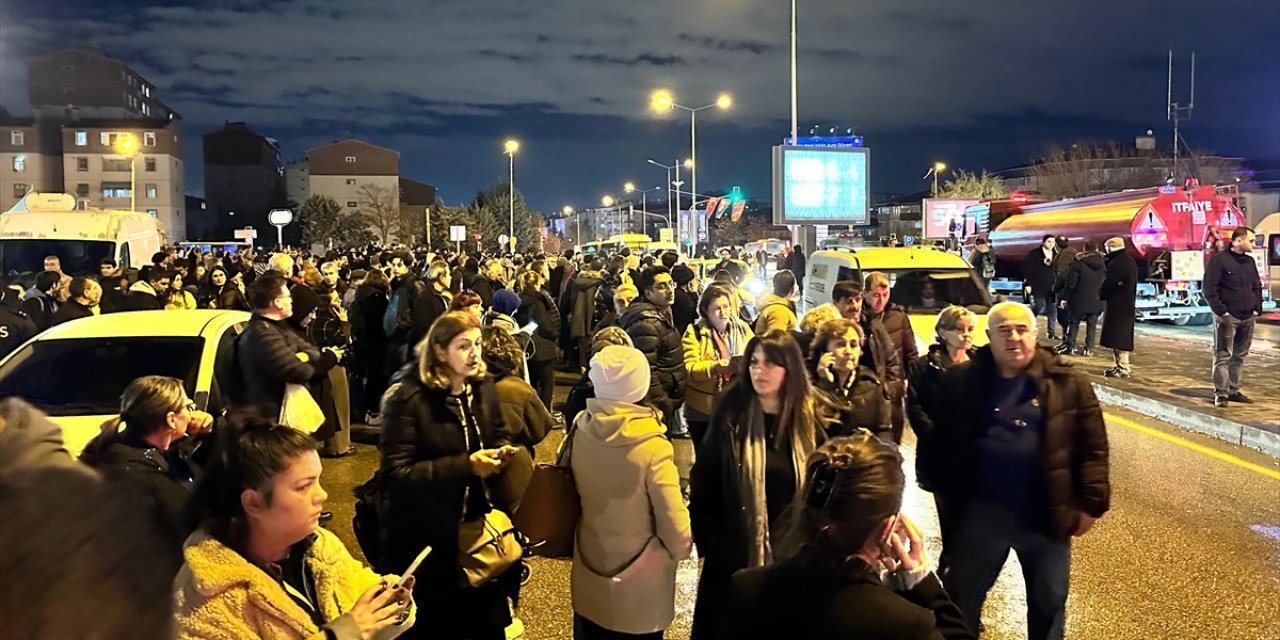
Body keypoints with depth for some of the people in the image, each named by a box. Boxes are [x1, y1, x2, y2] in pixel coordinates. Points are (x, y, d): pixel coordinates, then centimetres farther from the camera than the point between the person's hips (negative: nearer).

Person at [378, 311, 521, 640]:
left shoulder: (482, 389, 3)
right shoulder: (408, 398, -18)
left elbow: (499, 435, 16)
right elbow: (396, 474, -22)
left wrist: (504, 451, -9)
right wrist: (465, 466, -28)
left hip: (477, 524, 6)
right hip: (427, 535, -5)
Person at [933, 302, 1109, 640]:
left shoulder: (1068, 383, -4)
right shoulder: (961, 381, -4)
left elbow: (1092, 448, -1)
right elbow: (942, 443, 3)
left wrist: (1090, 503, -4)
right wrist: (949, 497, 1)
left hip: (1047, 514, 0)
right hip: (982, 511, 0)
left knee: (1049, 602, 18)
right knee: (962, 596, 14)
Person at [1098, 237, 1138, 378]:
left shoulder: (1115, 264, -19)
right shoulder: (1130, 262, 14)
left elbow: (1107, 285, -15)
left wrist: (1100, 294, 5)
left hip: (1117, 306, -10)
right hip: (1128, 306, 10)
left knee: (1117, 337, -7)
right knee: (1123, 337, 15)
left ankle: (1123, 368, -7)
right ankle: (1122, 365, 20)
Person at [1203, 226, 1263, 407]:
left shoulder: (1250, 261, 13)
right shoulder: (1219, 261, -9)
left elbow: (1257, 287, 19)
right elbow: (1209, 290, -12)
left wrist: (1257, 310, 7)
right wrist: (1222, 312, -15)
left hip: (1248, 318, 7)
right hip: (1228, 318, -7)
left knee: (1240, 356, 11)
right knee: (1223, 356, -6)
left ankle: (1233, 390, 19)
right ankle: (1220, 393, -3)